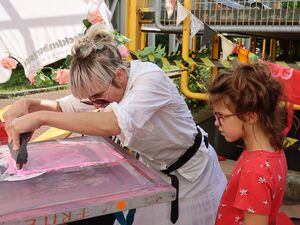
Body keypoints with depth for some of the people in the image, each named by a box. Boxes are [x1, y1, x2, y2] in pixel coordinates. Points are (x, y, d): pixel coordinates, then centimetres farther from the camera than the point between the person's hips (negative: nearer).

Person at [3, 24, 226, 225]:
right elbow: (63, 107, -5)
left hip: (191, 171, -6)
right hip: (154, 167, 6)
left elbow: (113, 124, -49)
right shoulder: (104, 83, -12)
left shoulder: (151, 79, -35)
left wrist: (40, 117, -48)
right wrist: (28, 103, -26)